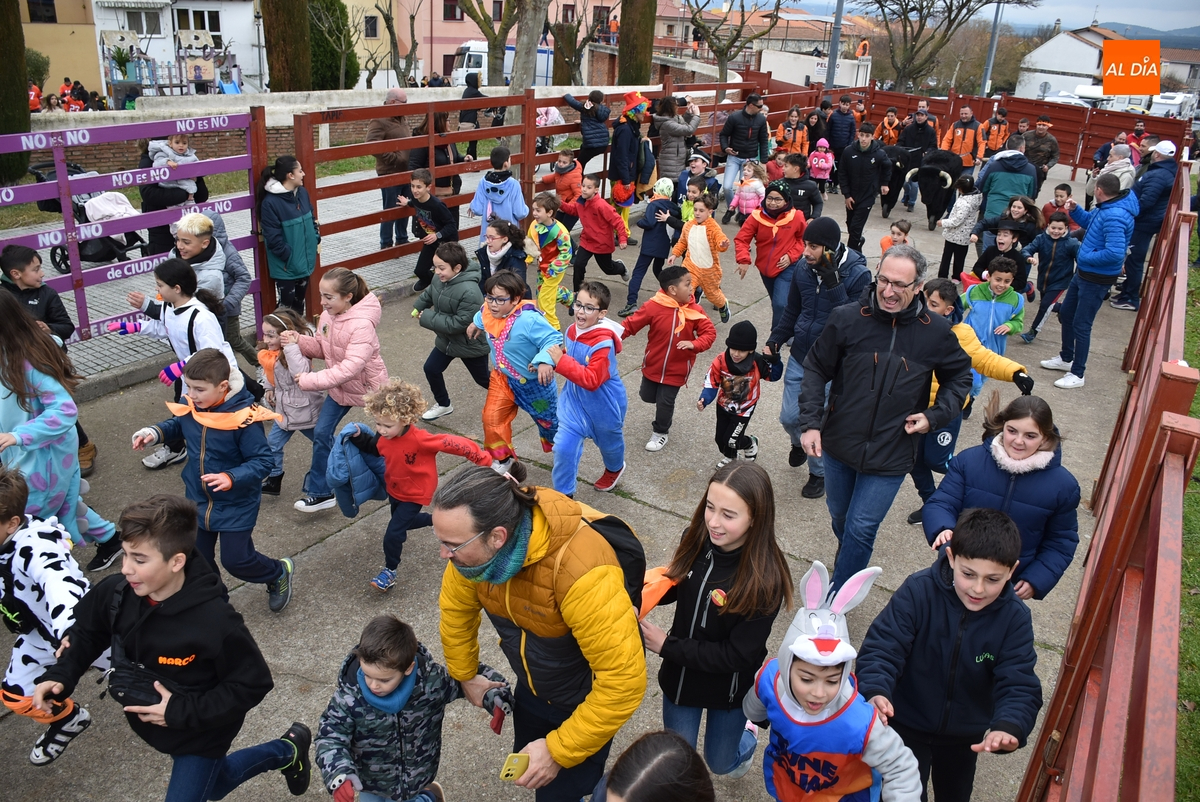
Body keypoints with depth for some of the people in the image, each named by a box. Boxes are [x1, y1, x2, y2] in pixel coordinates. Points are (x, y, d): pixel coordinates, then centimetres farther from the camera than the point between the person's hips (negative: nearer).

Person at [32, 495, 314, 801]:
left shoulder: (215, 622, -38)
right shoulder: (115, 592, -21)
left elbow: (253, 684, -27)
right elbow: (87, 633, 2)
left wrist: (182, 713, -29)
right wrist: (60, 675, -13)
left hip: (199, 734, -7)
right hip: (155, 725, 7)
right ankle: (285, 752, 53)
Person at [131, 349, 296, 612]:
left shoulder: (243, 418, -29)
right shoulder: (189, 406, -11)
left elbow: (263, 461, -24)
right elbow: (176, 425, 14)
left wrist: (231, 478, -38)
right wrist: (155, 432, -6)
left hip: (236, 504, -6)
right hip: (198, 501, 6)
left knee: (236, 560, 0)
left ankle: (279, 573, 31)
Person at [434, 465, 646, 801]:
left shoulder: (582, 570, -43)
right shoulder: (473, 538, -23)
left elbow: (624, 680, -36)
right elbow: (456, 608, -1)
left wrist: (559, 751, -27)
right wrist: (465, 676, 12)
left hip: (589, 699, -6)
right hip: (532, 685, 6)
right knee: (524, 769, 25)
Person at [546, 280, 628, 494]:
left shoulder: (603, 343, -32)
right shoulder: (572, 330, -9)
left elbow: (591, 380, -35)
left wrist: (561, 361, -35)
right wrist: (552, 360, -9)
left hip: (604, 405, -5)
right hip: (574, 400, 5)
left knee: (608, 441, 24)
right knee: (563, 447, 0)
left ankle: (614, 469, 57)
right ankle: (563, 494, 17)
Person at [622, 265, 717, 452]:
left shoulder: (695, 310, -14)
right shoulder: (654, 306, -19)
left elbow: (710, 332, -9)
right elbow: (631, 324, -13)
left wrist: (694, 344, -28)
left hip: (676, 370, -1)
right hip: (652, 365, 1)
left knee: (665, 403, 5)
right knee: (646, 396, 18)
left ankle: (660, 432, 31)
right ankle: (660, 398, 54)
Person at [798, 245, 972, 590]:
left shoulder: (936, 333, -10)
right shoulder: (846, 319, -13)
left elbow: (960, 378, 8)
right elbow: (816, 370, -3)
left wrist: (934, 416, -7)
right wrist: (810, 423, -12)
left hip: (891, 456, -1)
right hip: (838, 444, 2)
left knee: (860, 529, 1)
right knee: (840, 515, 22)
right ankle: (851, 556, 53)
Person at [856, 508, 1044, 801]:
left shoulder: (1015, 618, -19)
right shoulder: (918, 591, -27)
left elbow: (1020, 685, -24)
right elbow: (882, 648, -31)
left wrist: (1008, 727, -44)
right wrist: (876, 692, -50)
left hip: (966, 735, 3)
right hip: (906, 725, -3)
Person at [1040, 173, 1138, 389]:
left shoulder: (1114, 216, -28)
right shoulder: (1104, 209, 4)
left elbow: (1115, 253, -35)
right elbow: (1088, 222, 25)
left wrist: (1085, 257, -22)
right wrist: (1074, 209, 6)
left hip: (1097, 280, -10)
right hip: (1083, 273, 10)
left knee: (1081, 325, -2)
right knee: (1065, 314, 22)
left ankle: (1077, 374, 10)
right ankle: (1066, 358, 40)